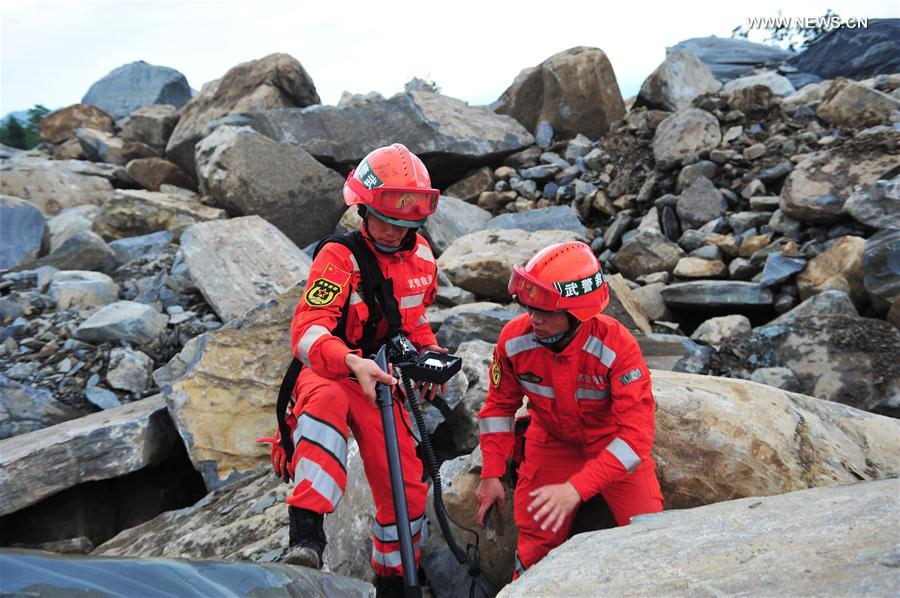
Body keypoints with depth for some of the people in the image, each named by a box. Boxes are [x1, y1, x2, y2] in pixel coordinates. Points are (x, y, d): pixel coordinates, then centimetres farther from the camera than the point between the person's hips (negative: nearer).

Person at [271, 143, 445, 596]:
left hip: (383, 383, 5)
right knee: (326, 401, -41)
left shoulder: (421, 256, 1)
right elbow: (306, 330, -33)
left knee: (405, 488, 1)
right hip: (330, 373, -5)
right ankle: (306, 532, -42)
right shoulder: (339, 258, -18)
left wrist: (429, 351, 2)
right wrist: (353, 362, -51)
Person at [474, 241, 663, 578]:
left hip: (614, 445, -2)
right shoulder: (514, 339, -21)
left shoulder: (617, 347, -31)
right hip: (551, 443, 2)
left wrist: (577, 488, -41)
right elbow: (500, 405, -4)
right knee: (536, 547, -1)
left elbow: (636, 433, -33)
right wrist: (491, 474, -7)